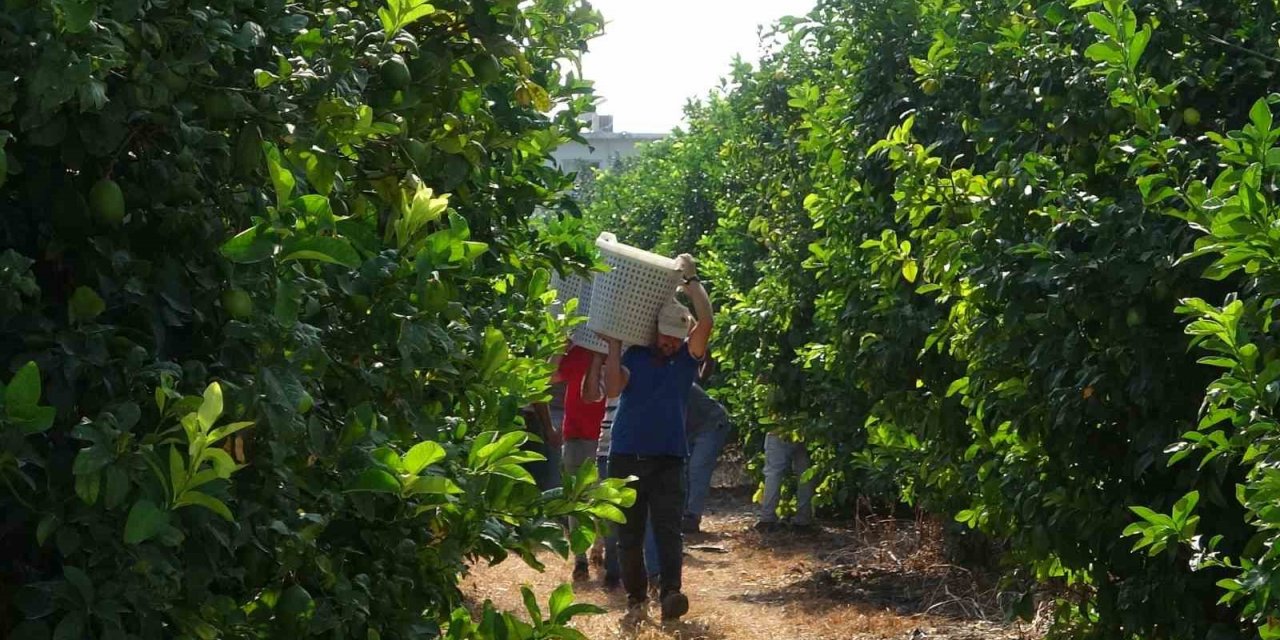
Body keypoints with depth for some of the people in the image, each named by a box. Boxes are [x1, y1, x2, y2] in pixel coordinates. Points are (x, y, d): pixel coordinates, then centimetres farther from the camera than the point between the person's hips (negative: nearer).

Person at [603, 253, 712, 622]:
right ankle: (635, 598, 15)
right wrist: (613, 345, -10)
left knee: (667, 529, -11)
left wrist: (690, 279, -9)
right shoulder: (634, 357, 4)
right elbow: (612, 389, -11)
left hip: (669, 458, -1)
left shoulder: (687, 358, 4)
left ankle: (670, 595, -24)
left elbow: (706, 322, -11)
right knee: (629, 532, 6)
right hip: (627, 456, 1)